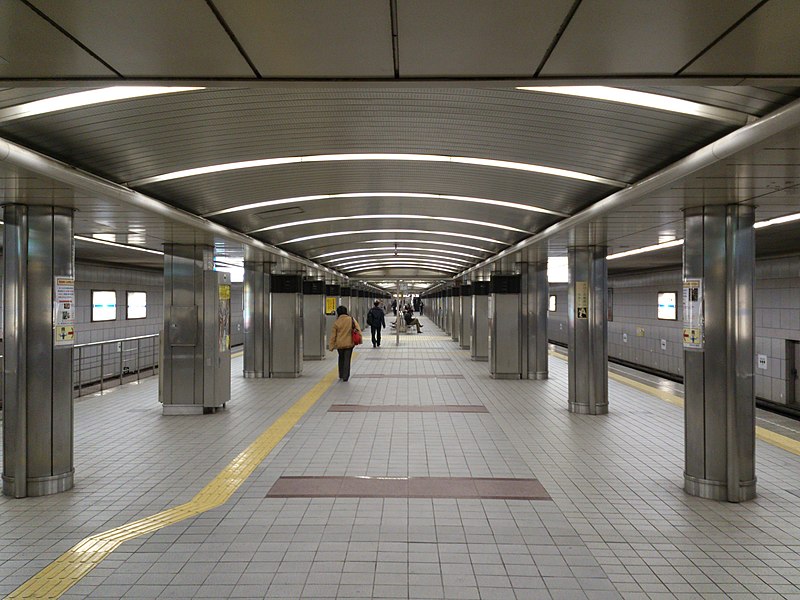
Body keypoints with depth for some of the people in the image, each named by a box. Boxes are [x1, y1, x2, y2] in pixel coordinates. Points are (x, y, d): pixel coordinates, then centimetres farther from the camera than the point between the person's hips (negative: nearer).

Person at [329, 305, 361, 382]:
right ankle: (345, 377, 2)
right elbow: (358, 330, -6)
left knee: (341, 359, 20)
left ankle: (341, 375, 26)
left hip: (339, 344, 1)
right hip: (349, 343, -1)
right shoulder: (352, 320, -4)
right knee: (347, 360, 5)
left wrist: (331, 346, 5)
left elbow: (333, 335, -1)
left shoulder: (336, 322, -5)